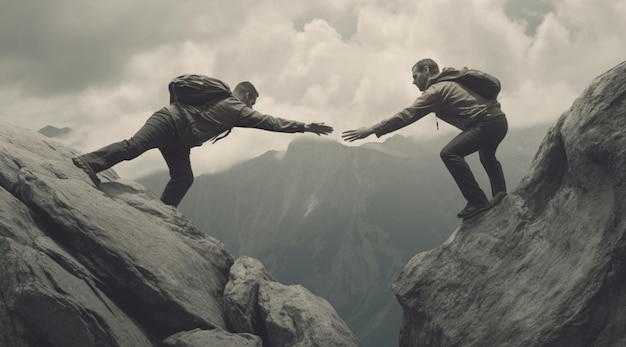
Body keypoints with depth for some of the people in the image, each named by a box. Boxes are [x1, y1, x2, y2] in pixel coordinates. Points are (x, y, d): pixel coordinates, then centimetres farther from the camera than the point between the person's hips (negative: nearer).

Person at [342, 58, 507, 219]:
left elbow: (406, 115, -15)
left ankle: (478, 201, -18)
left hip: (487, 122, -10)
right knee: (487, 157, 35)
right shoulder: (451, 81, 17)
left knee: (449, 153, -18)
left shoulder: (436, 91, -9)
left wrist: (372, 130, -15)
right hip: (499, 119, 10)